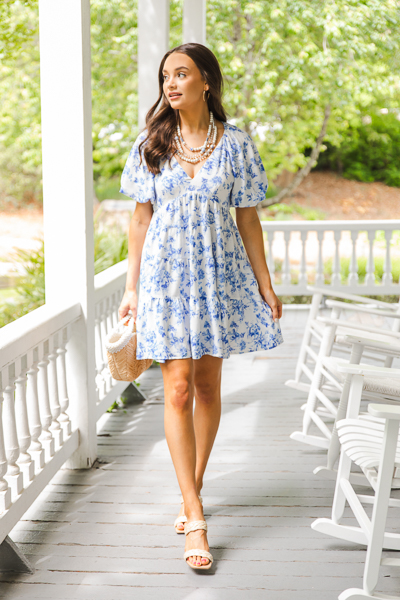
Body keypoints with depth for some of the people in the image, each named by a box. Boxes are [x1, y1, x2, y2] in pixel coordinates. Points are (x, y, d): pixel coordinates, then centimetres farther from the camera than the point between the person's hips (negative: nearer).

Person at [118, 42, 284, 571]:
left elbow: (247, 219, 4)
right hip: (166, 274, 0)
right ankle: (195, 517, -4)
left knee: (208, 387, 9)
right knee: (178, 390, -7)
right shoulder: (150, 144, 2)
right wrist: (132, 287, 3)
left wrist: (265, 286, 3)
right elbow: (141, 219, 5)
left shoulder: (235, 143, 0)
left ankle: (192, 491, 27)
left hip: (219, 273, 1)